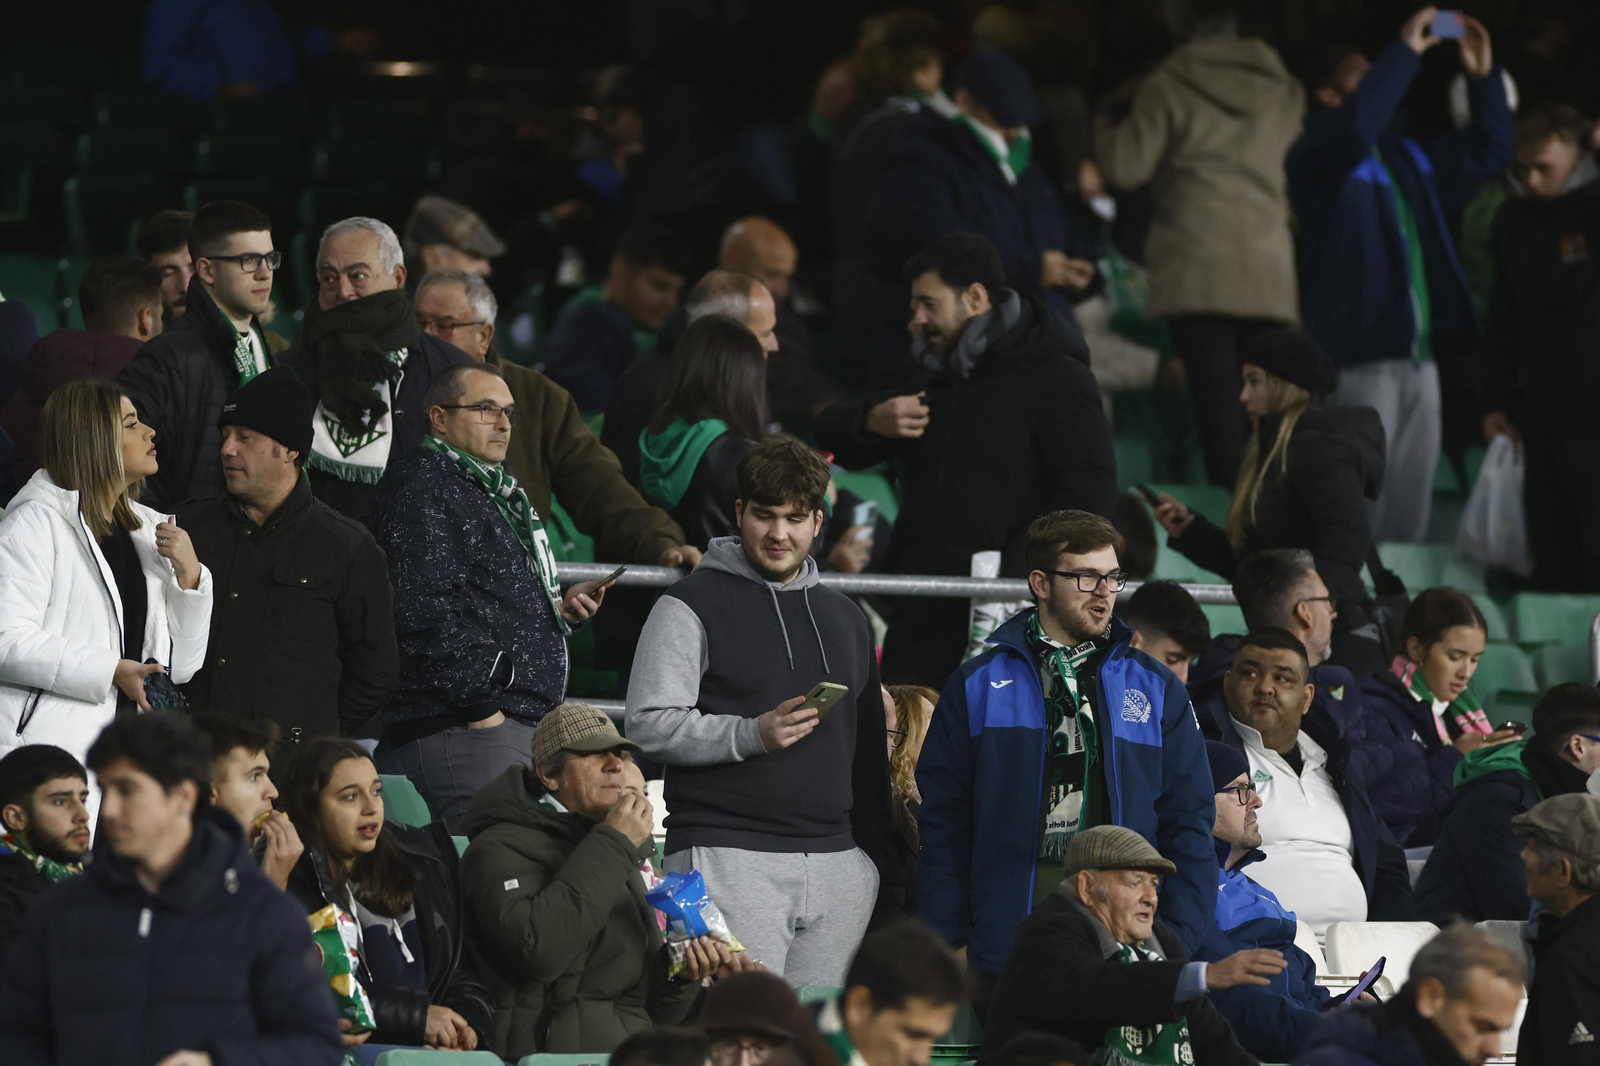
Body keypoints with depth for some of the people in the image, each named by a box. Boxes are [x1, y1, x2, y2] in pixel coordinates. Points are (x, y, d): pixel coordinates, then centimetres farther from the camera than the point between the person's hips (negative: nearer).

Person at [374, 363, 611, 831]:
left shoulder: (495, 493, 26)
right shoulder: (424, 490, -7)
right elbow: (426, 610, -18)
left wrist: (558, 609, 14)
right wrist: (480, 707, -20)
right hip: (460, 727, -10)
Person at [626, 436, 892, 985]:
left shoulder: (844, 616, 21)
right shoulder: (692, 607, 1)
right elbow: (650, 725, -8)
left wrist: (877, 856, 19)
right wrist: (752, 735, -19)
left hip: (838, 865, 6)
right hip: (729, 855, -6)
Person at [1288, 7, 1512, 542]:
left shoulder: (1407, 156, 21)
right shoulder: (1318, 154, -1)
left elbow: (1487, 152, 29)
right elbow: (1355, 126, -23)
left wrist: (1483, 76, 16)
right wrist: (1405, 51, -17)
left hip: (1418, 356, 7)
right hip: (1359, 355, -7)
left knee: (1409, 515, 8)